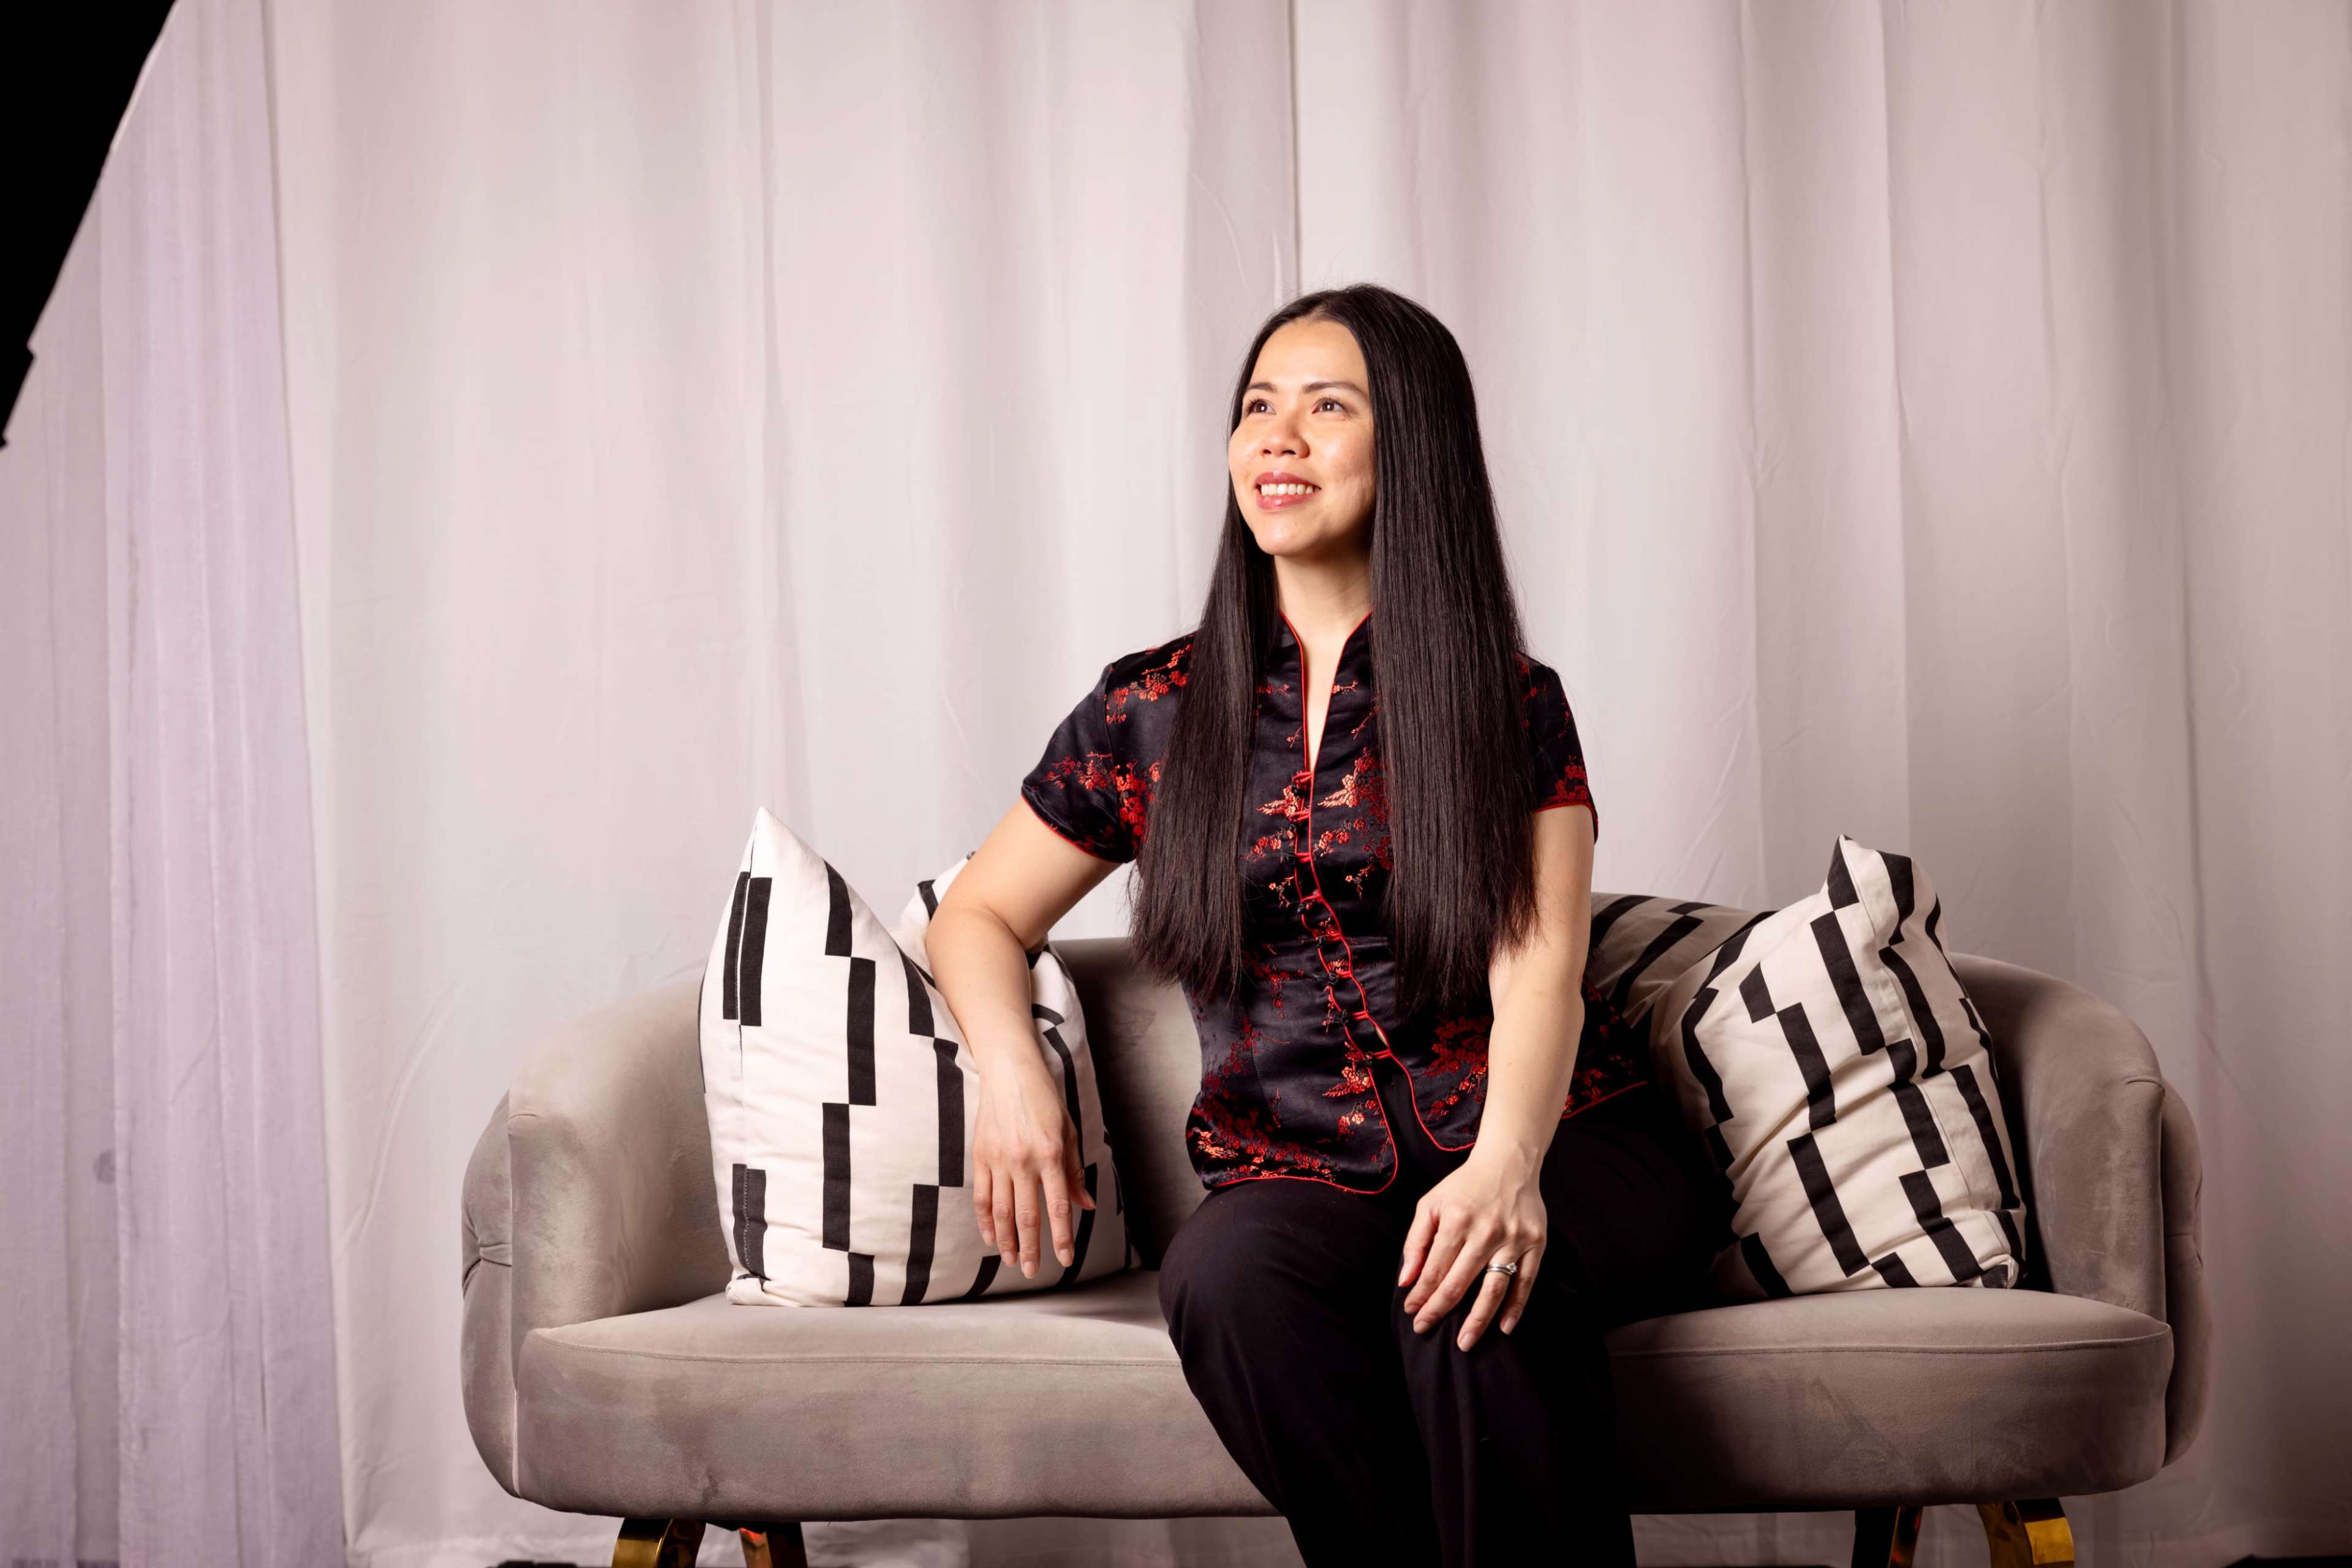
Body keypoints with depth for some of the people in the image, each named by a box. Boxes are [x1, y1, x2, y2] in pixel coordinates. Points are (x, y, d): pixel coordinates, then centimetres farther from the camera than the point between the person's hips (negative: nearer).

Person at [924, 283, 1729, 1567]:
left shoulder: (1510, 702, 6)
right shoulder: (1153, 709, 11)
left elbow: (1536, 974, -8)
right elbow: (978, 915, 21)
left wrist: (1506, 1167, -29)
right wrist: (1010, 1068, -3)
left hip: (1555, 1148, -1)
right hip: (1296, 1174, 2)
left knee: (1464, 1291, -37)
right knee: (1225, 1273, -34)